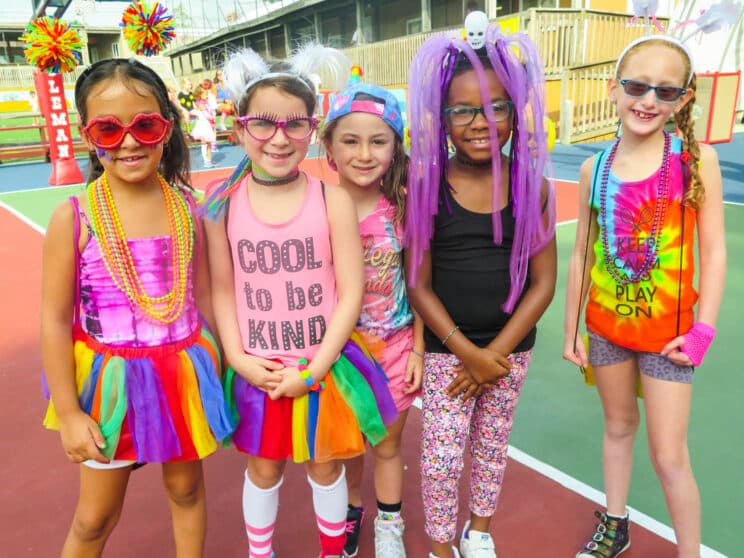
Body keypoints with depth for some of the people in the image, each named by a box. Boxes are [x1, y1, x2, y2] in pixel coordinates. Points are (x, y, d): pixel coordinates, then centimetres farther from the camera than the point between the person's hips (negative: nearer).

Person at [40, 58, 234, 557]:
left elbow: (203, 297, 3)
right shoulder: (73, 218, -13)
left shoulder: (186, 209, -6)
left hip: (184, 374, 2)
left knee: (186, 486, 22)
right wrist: (69, 413, -7)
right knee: (96, 516, 16)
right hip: (111, 381, -2)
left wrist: (215, 371, 9)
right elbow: (55, 320, -9)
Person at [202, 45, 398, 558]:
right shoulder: (223, 204, -7)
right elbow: (223, 290, 0)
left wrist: (312, 371, -12)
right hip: (257, 372, 1)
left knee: (325, 463, 19)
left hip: (323, 367, -1)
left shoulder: (333, 199, -12)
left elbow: (350, 294, -10)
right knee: (263, 468, 20)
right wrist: (239, 358, -9)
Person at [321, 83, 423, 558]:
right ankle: (351, 512, 47)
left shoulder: (403, 207, -10)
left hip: (395, 347, 0)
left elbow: (416, 283, -3)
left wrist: (418, 349, -2)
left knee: (388, 444, 17)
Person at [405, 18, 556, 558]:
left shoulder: (532, 186, -7)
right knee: (441, 456, 5)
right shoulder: (427, 188, -11)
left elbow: (543, 282, -5)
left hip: (510, 347, 2)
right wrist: (467, 352, -14)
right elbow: (419, 284, -9)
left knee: (492, 446, 19)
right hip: (446, 348, -2)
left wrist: (496, 354, -11)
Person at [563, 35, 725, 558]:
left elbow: (713, 251, -7)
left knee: (669, 456, 3)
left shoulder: (697, 159, -10)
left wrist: (703, 330, -13)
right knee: (618, 425, 21)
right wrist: (571, 330, 5)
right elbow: (582, 253, 2)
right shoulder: (595, 167, -3)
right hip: (605, 325, 3)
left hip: (667, 330, -3)